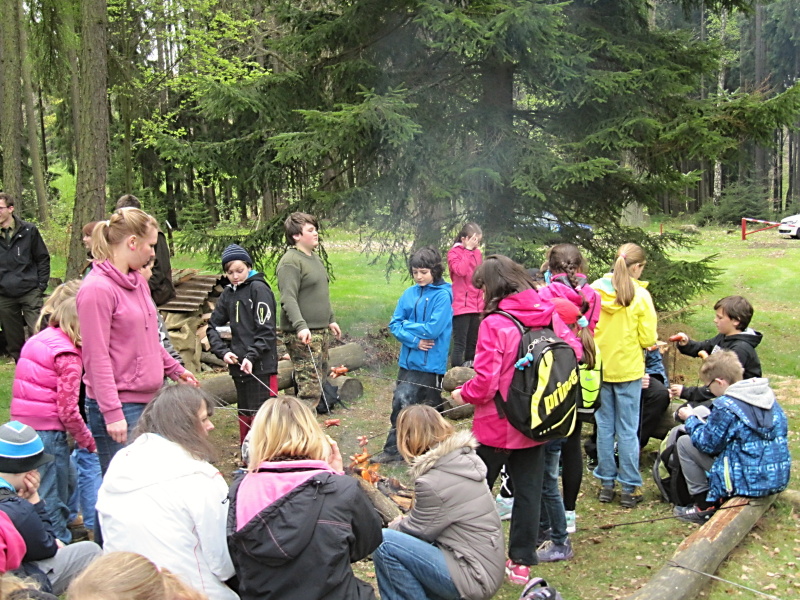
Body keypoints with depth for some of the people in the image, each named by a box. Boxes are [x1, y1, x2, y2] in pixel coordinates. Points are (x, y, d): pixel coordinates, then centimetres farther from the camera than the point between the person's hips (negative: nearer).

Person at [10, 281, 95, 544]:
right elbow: (67, 408, -16)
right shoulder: (68, 356, -15)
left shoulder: (37, 340, 10)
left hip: (22, 426, 8)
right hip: (48, 431, -8)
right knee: (52, 501, 2)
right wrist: (88, 441, -4)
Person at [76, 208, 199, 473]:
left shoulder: (138, 282, 10)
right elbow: (97, 357, -18)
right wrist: (112, 413, -19)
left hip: (148, 399, 8)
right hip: (119, 405, -8)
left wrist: (175, 369, 27)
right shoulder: (97, 289, -16)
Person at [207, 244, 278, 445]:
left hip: (261, 366, -7)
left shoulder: (259, 289, -6)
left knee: (260, 414, -8)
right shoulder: (227, 294, 13)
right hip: (239, 366, 7)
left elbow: (266, 330, -12)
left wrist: (252, 356, -20)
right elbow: (213, 326, 14)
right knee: (244, 414, 15)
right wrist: (223, 351, -2)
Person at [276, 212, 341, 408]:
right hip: (302, 335, -10)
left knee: (319, 381, 16)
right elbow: (288, 299, -23)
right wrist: (300, 326, -33)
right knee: (310, 391, -13)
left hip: (321, 331, 10)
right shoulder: (290, 262, -14)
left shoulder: (314, 258, 17)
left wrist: (331, 320, 26)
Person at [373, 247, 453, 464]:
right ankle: (394, 449, 18)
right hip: (408, 361, 5)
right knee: (401, 404, 7)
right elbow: (394, 324, 3)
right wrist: (414, 340, -13)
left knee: (430, 412, 8)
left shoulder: (442, 295, -11)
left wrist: (406, 325, -7)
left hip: (431, 364, -5)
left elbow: (433, 329, -20)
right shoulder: (409, 294, 5)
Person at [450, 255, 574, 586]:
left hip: (496, 426, -5)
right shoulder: (550, 316, -4)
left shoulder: (494, 324, -20)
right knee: (528, 490, 14)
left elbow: (485, 382, -22)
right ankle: (522, 562, 23)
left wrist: (463, 394, -2)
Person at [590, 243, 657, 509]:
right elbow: (648, 339, -12)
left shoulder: (594, 290, -6)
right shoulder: (640, 295, -14)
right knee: (628, 431, 6)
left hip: (599, 368, 3)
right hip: (628, 370, -3)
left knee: (604, 427, 14)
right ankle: (629, 488, 14)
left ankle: (606, 483, 22)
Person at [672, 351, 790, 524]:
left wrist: (691, 419, 7)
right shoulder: (766, 394, 5)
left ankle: (704, 507, 8)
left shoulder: (725, 406, -19)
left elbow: (708, 444, -8)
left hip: (749, 483, -8)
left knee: (684, 443, 1)